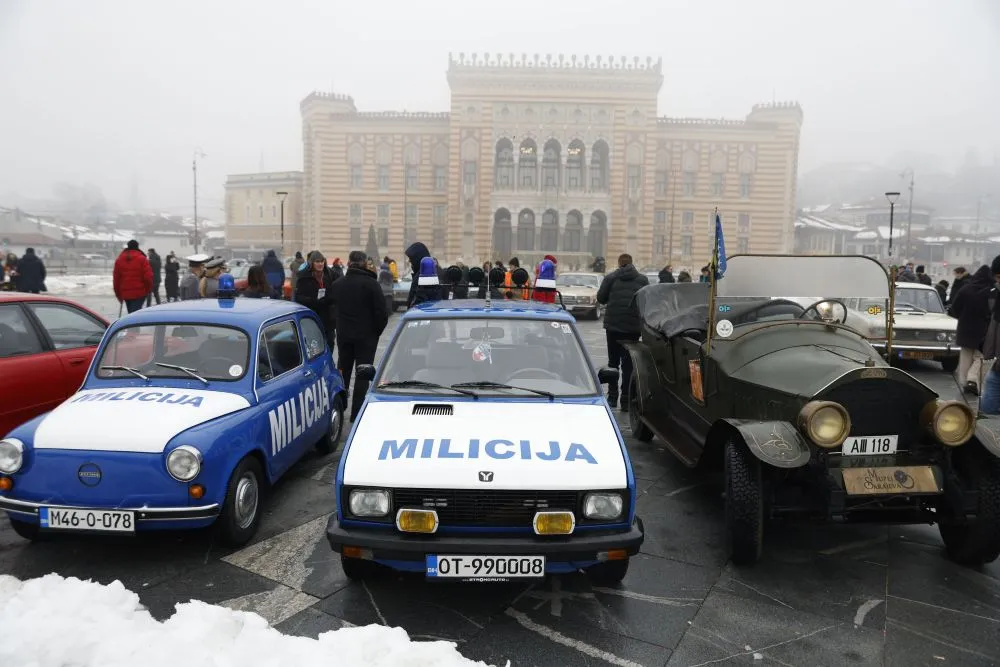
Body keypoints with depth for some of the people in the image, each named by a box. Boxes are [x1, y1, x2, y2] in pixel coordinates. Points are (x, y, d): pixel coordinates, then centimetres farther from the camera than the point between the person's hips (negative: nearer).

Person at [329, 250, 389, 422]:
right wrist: (377, 331, -2)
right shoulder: (371, 284, -13)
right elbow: (381, 312, -14)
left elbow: (334, 309, 10)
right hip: (366, 336, -5)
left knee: (343, 370, 17)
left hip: (343, 335, 5)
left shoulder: (337, 285, 4)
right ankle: (356, 413, 2)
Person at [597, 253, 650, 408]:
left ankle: (612, 397, 12)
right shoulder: (643, 279, 4)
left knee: (613, 361, 11)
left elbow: (600, 298, -1)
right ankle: (626, 400, 3)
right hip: (633, 326, 1)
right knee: (628, 363, 5)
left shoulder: (610, 278, 0)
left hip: (613, 325, 0)